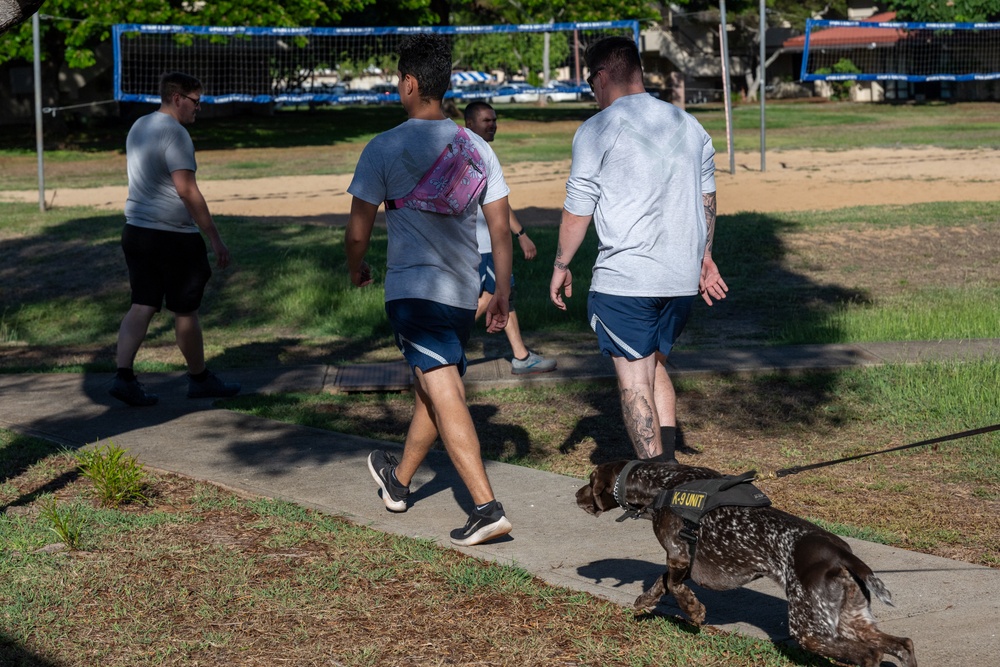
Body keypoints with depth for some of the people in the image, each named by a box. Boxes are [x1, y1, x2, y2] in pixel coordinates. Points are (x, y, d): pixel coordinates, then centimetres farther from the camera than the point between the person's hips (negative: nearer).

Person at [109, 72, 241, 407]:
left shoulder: (138, 127, 13)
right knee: (186, 311, 5)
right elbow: (188, 191, -21)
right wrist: (215, 239, -18)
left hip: (136, 229, 8)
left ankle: (124, 376, -7)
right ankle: (199, 379, 18)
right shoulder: (175, 133, -16)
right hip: (173, 236, -8)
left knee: (142, 306, 5)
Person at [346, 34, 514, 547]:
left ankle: (487, 507, -21)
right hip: (463, 292, 6)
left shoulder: (384, 148, -8)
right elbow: (500, 226, 4)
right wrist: (503, 292, 13)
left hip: (413, 289, -6)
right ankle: (398, 481, 41)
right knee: (430, 390, 21)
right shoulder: (477, 147, 5)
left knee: (445, 397, -11)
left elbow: (358, 231, -6)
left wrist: (356, 268, 15)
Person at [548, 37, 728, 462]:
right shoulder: (688, 125, 11)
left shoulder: (596, 131, -8)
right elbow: (707, 200, 20)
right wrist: (704, 258, 31)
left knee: (635, 381, 0)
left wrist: (561, 266, 8)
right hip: (682, 277, 6)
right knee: (655, 366, 22)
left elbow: (577, 212, -5)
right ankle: (667, 466, 19)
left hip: (624, 279, -6)